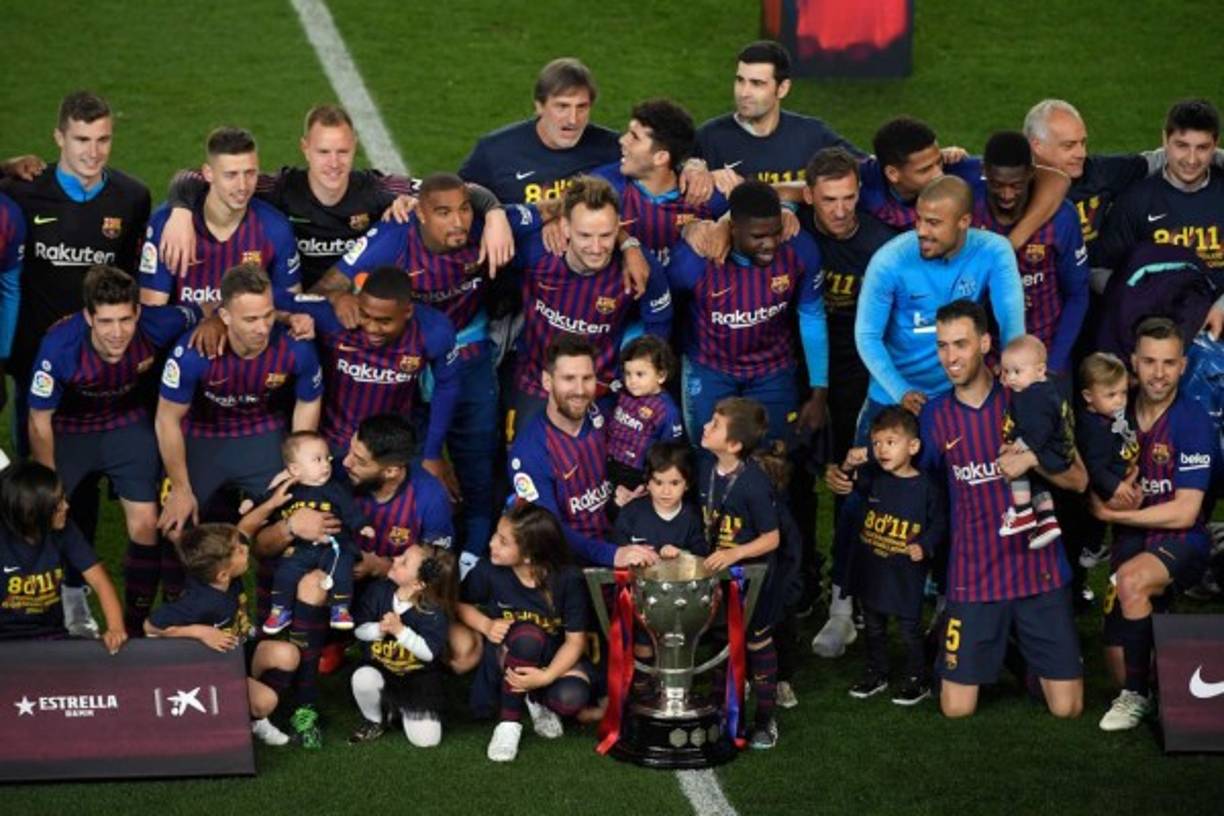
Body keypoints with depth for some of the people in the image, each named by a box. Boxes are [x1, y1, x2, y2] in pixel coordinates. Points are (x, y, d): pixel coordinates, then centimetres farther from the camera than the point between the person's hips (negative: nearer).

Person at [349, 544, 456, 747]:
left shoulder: (434, 611, -19)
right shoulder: (379, 591, -10)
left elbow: (430, 652, -25)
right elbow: (359, 629, -6)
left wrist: (400, 630, -34)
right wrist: (379, 629, -28)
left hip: (419, 678, -2)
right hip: (380, 667, 2)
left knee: (426, 739, -15)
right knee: (363, 678, -37)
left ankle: (404, 710, 21)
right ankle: (374, 720, -2)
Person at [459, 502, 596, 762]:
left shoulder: (568, 580, -20)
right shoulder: (488, 571, -17)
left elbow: (575, 639, -16)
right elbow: (461, 604, 2)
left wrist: (546, 677, -31)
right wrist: (486, 625, -19)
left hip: (554, 658, 0)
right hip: (507, 657, 0)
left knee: (570, 698, -35)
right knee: (528, 634, -37)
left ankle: (536, 700, 5)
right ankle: (509, 721, -18)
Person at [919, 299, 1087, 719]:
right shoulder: (935, 415, 4)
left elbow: (1078, 479, -1)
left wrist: (1033, 459, -19)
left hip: (1038, 569, -1)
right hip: (973, 576, 1)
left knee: (1066, 707, -2)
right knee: (956, 709, -2)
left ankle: (1036, 661, 32)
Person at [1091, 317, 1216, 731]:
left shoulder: (1193, 422, -13)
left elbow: (1184, 513, -16)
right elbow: (1096, 498, 6)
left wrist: (1114, 512, -12)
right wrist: (1111, 495, -18)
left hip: (1182, 542, -5)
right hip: (1131, 541, 5)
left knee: (1132, 579, -35)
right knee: (1117, 653, -5)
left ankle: (1137, 694, -20)